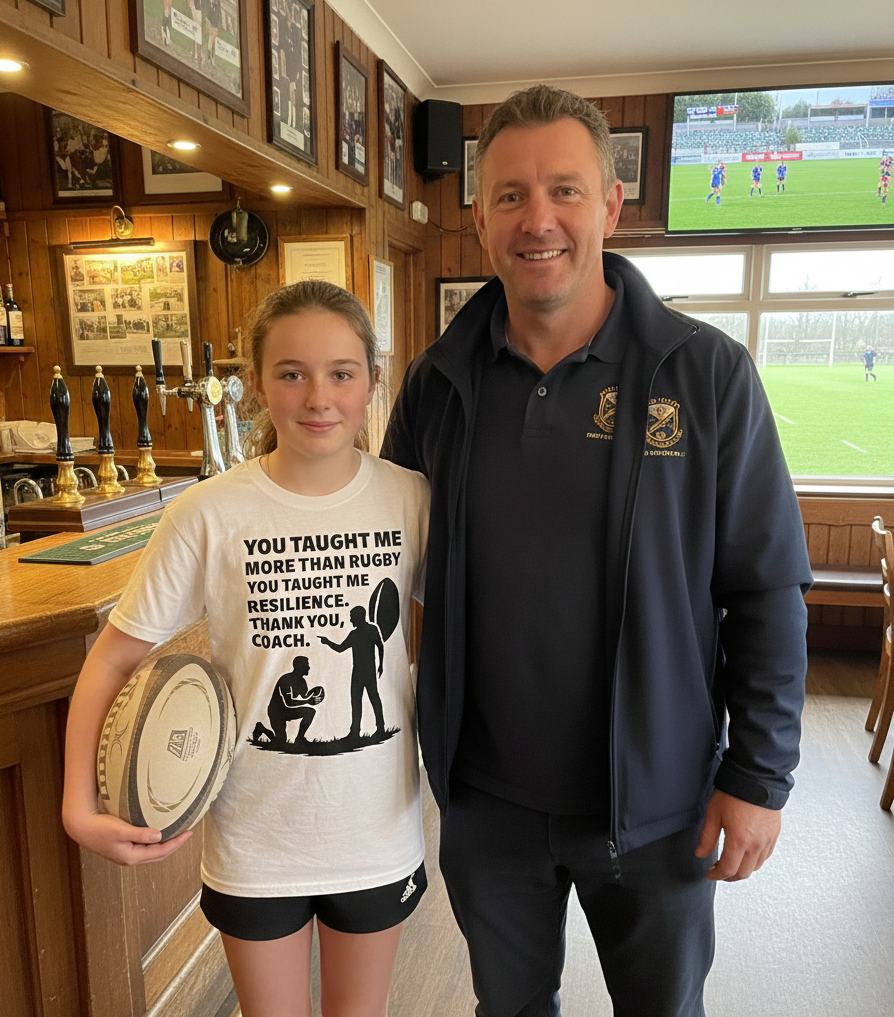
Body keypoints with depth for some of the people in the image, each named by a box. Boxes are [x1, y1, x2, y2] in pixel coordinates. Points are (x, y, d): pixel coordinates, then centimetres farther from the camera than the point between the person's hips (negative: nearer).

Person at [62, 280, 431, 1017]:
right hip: (254, 840, -1)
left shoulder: (412, 499, -11)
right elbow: (115, 657, -7)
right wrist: (80, 808, -13)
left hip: (380, 833, 1)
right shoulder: (209, 515, -16)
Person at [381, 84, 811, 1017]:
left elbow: (768, 591, -8)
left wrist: (761, 775, -7)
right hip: (486, 797, 2)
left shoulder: (707, 374, -12)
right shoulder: (436, 382, -5)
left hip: (656, 802, -1)